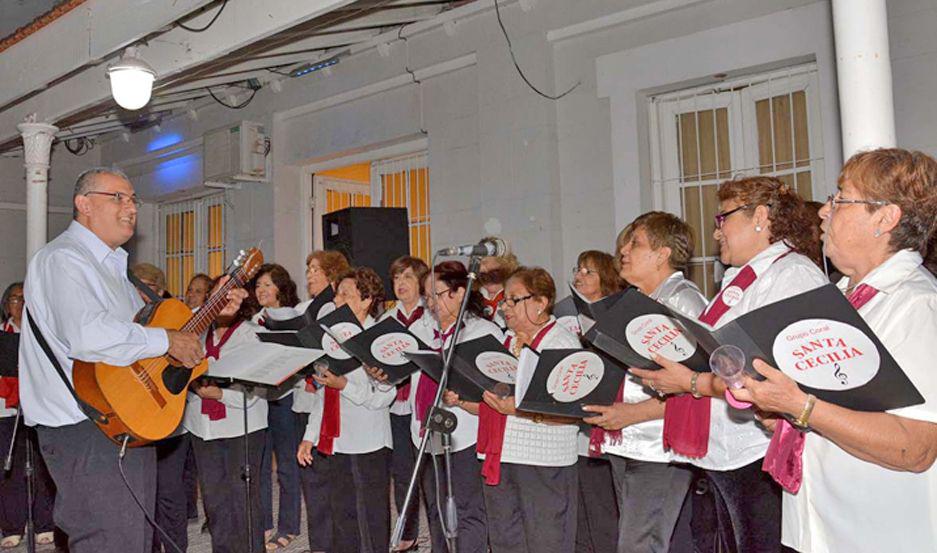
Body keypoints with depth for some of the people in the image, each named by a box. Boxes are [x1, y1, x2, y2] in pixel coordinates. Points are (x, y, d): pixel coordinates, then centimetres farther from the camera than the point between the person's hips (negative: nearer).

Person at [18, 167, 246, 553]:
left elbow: (141, 321, 24)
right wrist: (167, 341, -22)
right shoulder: (62, 258, -14)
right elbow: (86, 334, -31)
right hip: (87, 434, -10)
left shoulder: (111, 265, 20)